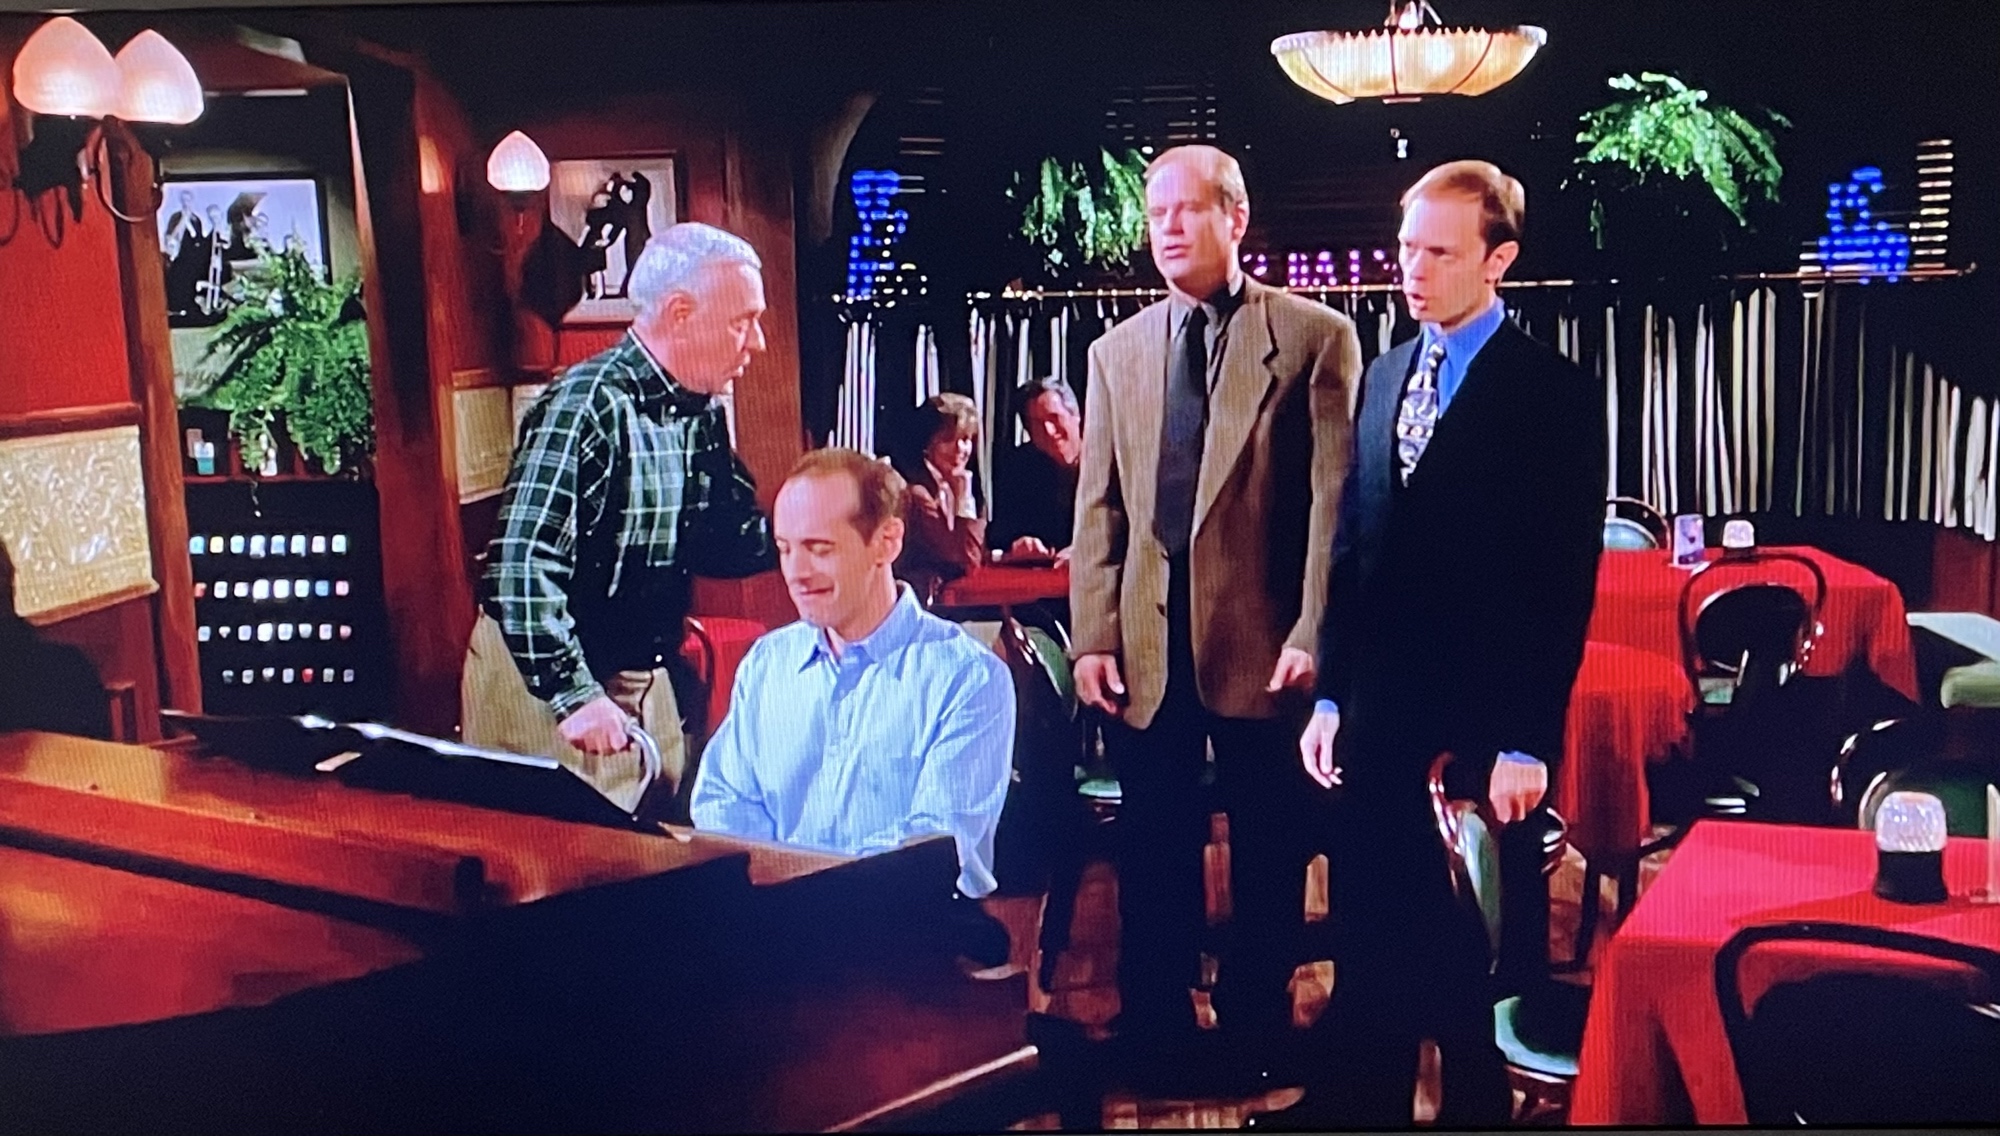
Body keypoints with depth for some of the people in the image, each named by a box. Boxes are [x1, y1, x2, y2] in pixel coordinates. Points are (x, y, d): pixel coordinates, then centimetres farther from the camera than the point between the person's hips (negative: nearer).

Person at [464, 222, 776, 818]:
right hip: (545, 679, -8)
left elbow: (717, 543, 9)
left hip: (645, 678, 8)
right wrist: (575, 697, -31)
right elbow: (523, 565, -27)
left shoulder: (700, 414, 6)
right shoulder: (587, 406, -22)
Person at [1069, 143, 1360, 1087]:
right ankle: (1155, 1033, 25)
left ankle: (1255, 1027, 25)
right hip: (1145, 645, 3)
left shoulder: (1314, 336, -1)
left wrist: (1312, 634, -13)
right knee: (1153, 850, 11)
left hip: (1261, 638, -3)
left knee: (1267, 848, 10)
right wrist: (1093, 637, 1)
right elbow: (1097, 507, 9)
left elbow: (1333, 496, -6)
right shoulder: (1116, 352, 12)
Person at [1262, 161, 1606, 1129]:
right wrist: (1330, 696, 10)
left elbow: (1564, 583, -11)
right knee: (1369, 949, 13)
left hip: (1482, 732, -5)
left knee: (1474, 965, 8)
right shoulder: (1384, 376, 11)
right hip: (1380, 721, 6)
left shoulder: (1555, 393, -8)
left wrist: (1526, 742, -14)